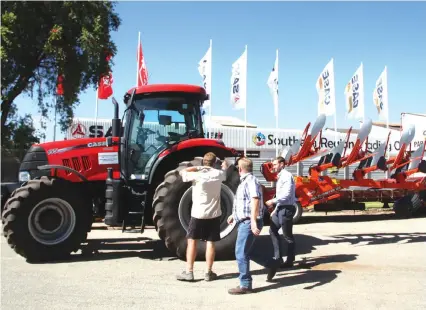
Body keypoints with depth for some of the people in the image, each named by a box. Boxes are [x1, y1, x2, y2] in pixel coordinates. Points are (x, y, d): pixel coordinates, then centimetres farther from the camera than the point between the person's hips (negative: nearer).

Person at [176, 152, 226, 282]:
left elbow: (182, 172, 3)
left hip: (198, 214, -2)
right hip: (214, 214, 2)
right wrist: (224, 166, 45)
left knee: (192, 241, 6)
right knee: (210, 242, 7)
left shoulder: (197, 175, -11)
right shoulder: (219, 174, 1)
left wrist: (198, 168, 1)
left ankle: (189, 272, 4)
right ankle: (208, 273, 10)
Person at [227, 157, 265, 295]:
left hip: (248, 223, -11)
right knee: (243, 253, 16)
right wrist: (234, 215, 43)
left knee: (241, 253, -8)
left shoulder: (250, 181, -16)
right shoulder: (245, 181, 18)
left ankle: (245, 285, -2)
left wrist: (253, 221, -41)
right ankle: (245, 282, 26)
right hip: (244, 222, 11)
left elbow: (255, 200, -31)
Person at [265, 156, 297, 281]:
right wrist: (275, 209, 19)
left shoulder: (287, 176, -14)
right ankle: (278, 258, 11)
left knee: (287, 236, 1)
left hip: (286, 209, -9)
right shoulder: (280, 177, 16)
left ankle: (289, 261, 13)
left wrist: (273, 201, -16)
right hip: (280, 208, 9)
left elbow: (286, 195, -22)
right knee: (273, 230, 6)